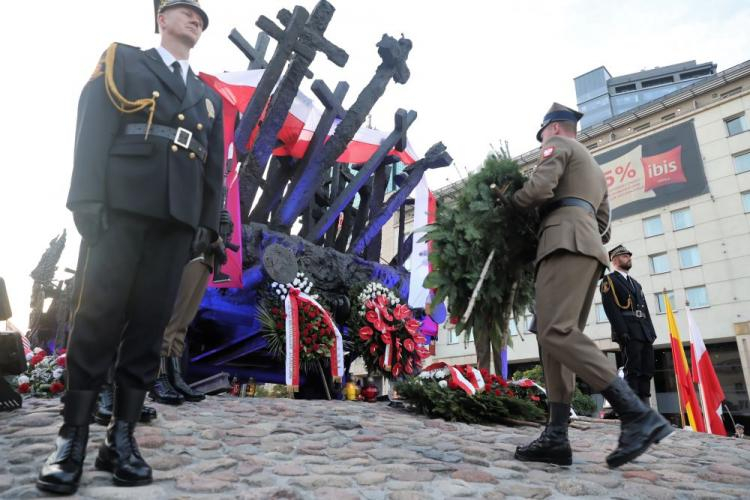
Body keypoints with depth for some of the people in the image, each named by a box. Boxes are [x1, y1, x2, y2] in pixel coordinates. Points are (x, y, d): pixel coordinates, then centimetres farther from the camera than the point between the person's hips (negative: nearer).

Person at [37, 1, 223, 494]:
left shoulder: (209, 97, 25)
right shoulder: (121, 61, 15)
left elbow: (214, 167, 17)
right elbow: (92, 131, 1)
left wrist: (208, 223, 5)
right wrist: (88, 202, -11)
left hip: (178, 219, 4)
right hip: (121, 206, -3)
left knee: (149, 326, 0)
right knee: (98, 318, -5)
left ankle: (121, 438, 6)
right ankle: (72, 440, 3)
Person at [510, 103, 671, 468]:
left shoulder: (558, 145, 10)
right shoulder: (593, 167, 37)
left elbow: (539, 188, -10)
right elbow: (603, 227, 31)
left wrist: (509, 202, 7)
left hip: (567, 239, -9)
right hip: (590, 246, 9)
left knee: (555, 332, -21)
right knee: (559, 336, 0)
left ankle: (637, 415, -26)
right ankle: (556, 437, -9)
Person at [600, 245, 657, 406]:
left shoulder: (636, 283, 29)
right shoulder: (609, 280, 4)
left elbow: (645, 309, 24)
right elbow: (611, 308, -8)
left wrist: (651, 332, 11)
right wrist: (622, 332, -18)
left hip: (645, 332, 7)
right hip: (629, 332, -7)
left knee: (647, 371, 1)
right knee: (633, 371, -12)